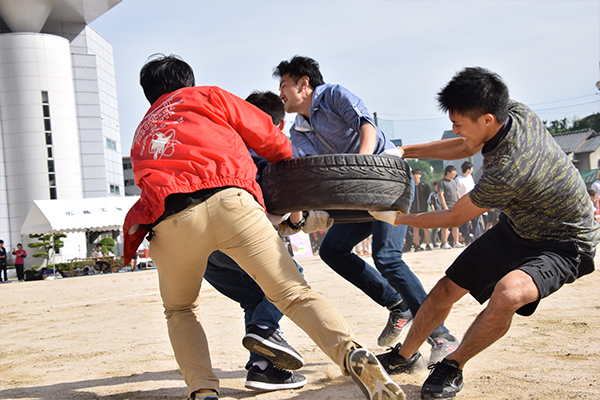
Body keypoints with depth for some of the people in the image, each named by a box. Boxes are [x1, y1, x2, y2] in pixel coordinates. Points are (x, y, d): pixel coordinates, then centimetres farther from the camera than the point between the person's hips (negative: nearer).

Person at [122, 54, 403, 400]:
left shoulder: (142, 134, 38)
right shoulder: (207, 96, 27)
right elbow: (270, 140, 24)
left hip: (169, 222, 3)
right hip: (229, 202, -2)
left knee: (180, 311, 25)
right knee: (294, 293, -2)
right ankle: (352, 353, -28)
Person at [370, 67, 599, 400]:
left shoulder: (504, 172, -37)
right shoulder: (517, 112, -15)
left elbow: (454, 217, -19)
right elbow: (465, 148, 7)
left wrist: (397, 219, -6)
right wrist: (403, 152, 2)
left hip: (564, 243, -9)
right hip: (518, 226, 9)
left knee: (508, 294, -37)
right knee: (448, 288, 7)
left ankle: (453, 367, -12)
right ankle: (403, 356, 28)